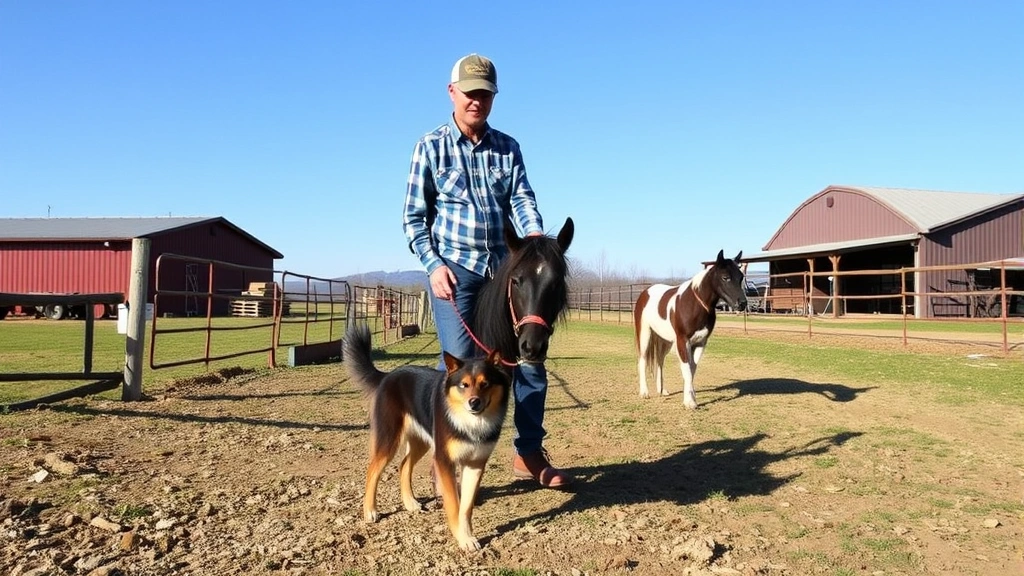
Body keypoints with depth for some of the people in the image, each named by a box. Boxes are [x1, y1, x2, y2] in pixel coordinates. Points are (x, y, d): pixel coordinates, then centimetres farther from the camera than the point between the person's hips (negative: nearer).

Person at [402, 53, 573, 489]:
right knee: (459, 361, -10)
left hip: (505, 266, 4)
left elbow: (522, 199, -2)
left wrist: (536, 236, -22)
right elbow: (414, 216, 1)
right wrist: (433, 265, -11)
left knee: (530, 358, 5)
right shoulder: (431, 147, 2)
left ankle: (529, 453, 21)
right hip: (454, 268, -4)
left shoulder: (508, 148, 11)